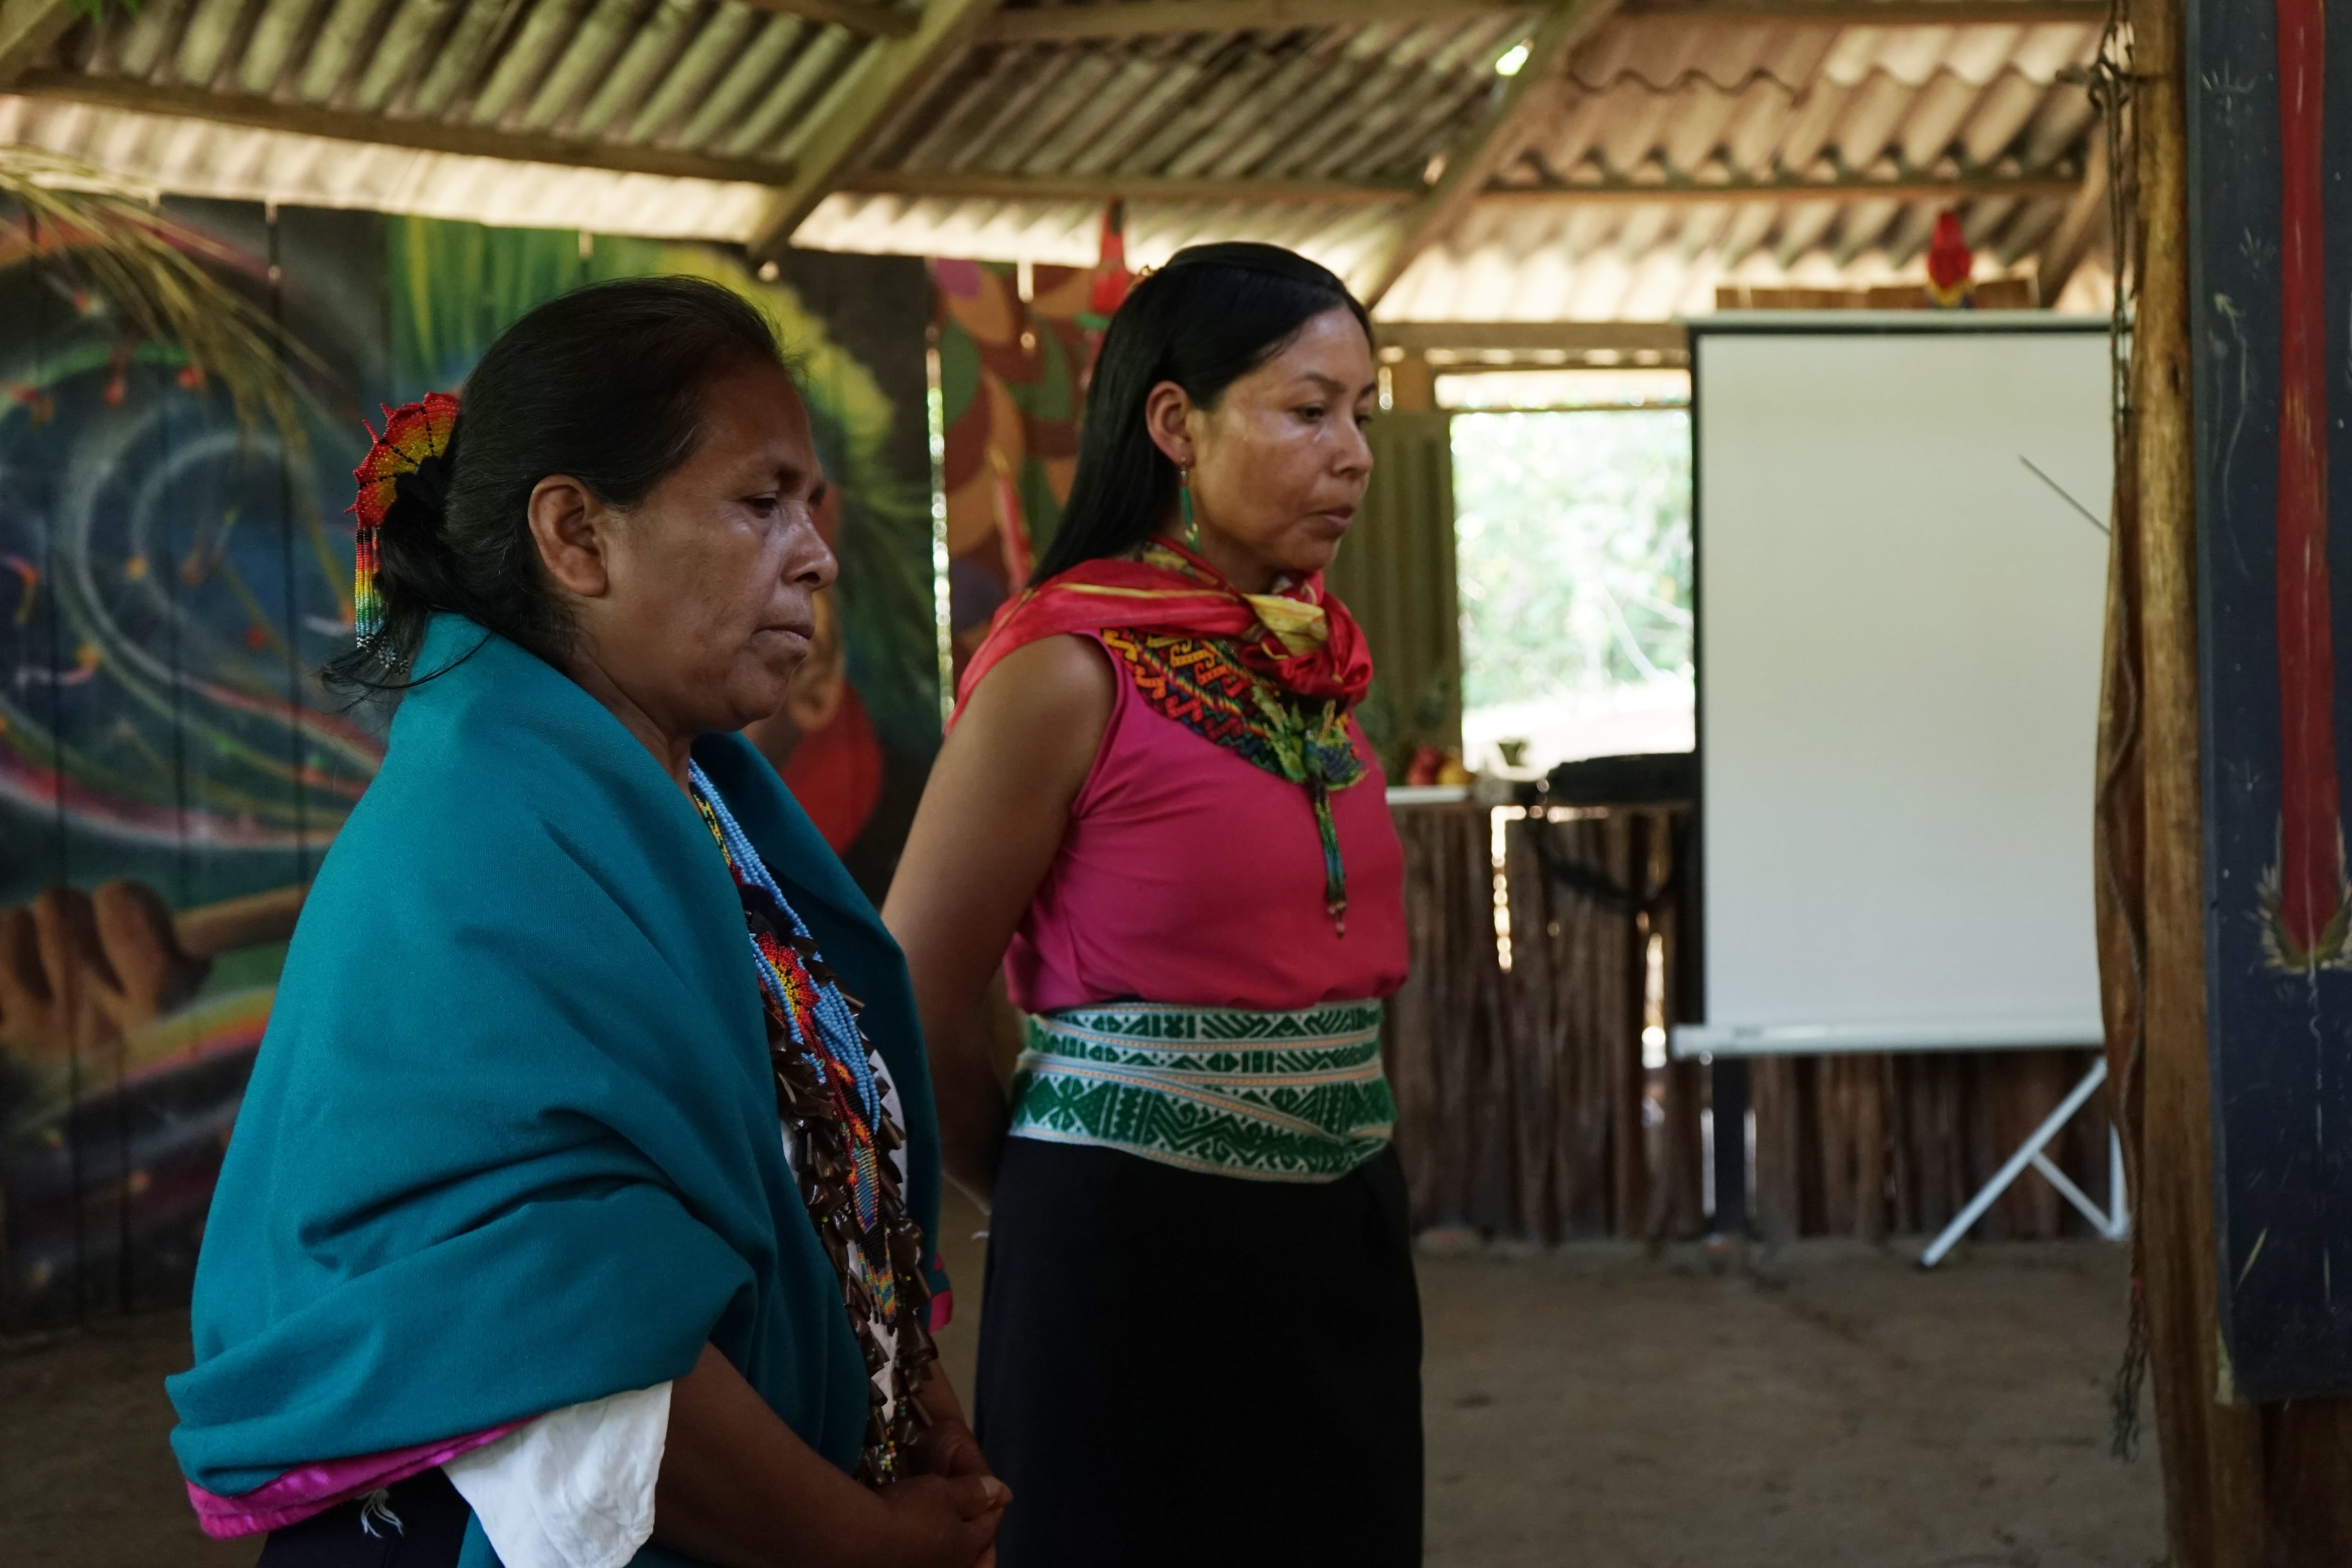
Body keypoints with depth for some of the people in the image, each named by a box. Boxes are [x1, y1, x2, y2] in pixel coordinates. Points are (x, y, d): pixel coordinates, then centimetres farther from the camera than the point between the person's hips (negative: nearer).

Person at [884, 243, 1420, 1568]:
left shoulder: (1321, 658, 8)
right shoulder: (1070, 670, -13)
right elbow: (917, 1005, -8)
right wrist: (1053, 1192, 5)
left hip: (1344, 1243, 7)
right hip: (1139, 1250, -6)